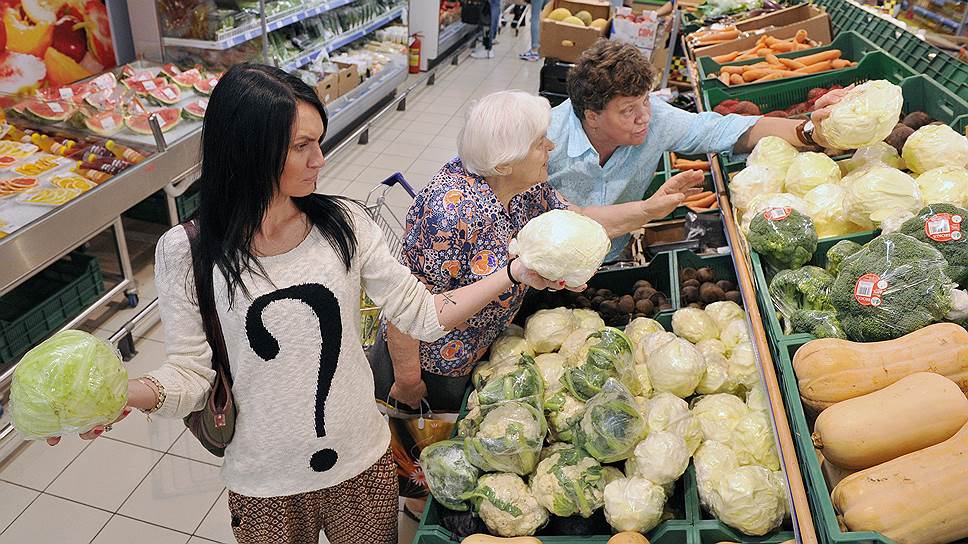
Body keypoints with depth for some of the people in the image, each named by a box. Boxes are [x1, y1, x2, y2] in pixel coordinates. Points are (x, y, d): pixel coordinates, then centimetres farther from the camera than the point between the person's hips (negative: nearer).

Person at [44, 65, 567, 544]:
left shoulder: (344, 224, -11)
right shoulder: (186, 253, -14)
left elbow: (422, 315, -9)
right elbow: (193, 372, -10)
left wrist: (513, 274, -16)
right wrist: (130, 393, -30)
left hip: (362, 465, 2)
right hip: (264, 488, -1)